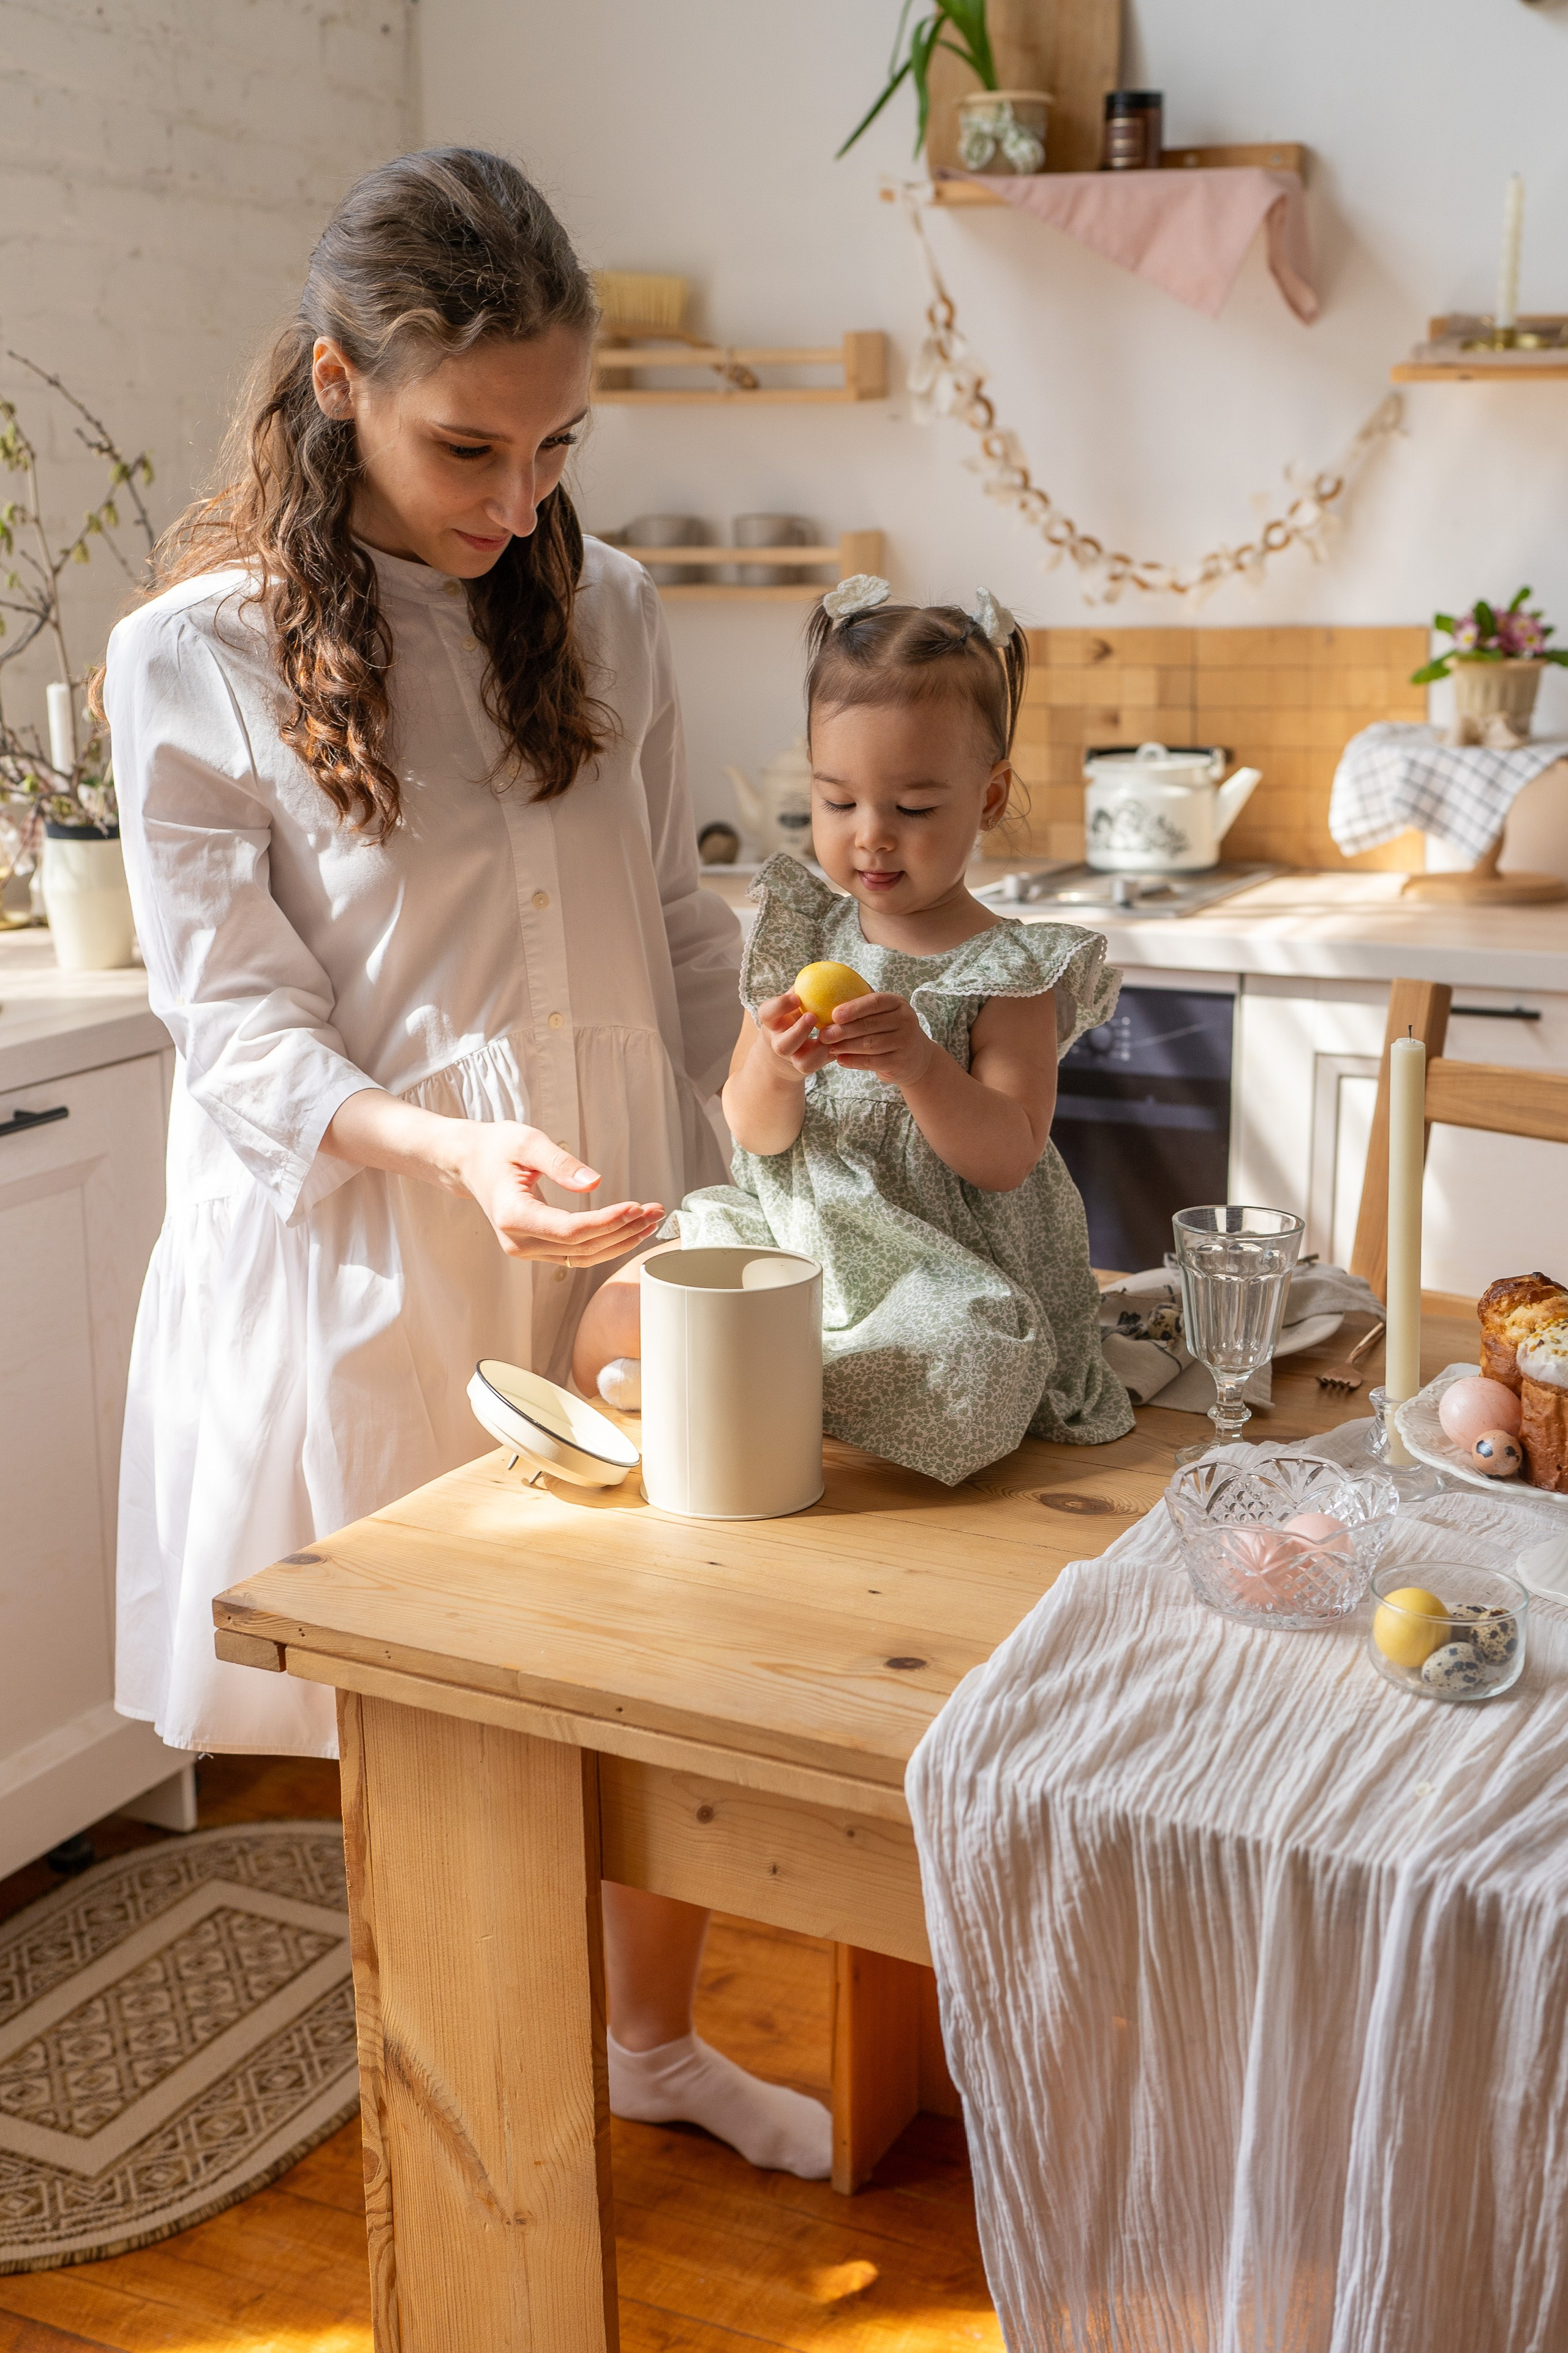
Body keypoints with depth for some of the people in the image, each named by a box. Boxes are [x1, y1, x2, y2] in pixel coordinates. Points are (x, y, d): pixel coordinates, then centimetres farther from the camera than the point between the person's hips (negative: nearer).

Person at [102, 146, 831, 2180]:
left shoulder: (605, 607, 4)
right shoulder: (195, 658, -9)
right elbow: (241, 1030, -11)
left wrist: (685, 1171, 5)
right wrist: (458, 1149, -27)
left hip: (615, 1241, 4)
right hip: (370, 1267, -4)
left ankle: (659, 2041, 40)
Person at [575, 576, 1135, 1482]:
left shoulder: (1005, 969, -9)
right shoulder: (803, 937, 3)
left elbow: (1007, 1158, -15)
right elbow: (757, 1135, 0)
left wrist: (919, 1066, -33)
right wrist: (772, 1071, -25)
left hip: (945, 1278, -4)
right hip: (793, 1239, 4)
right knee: (615, 1317, -9)